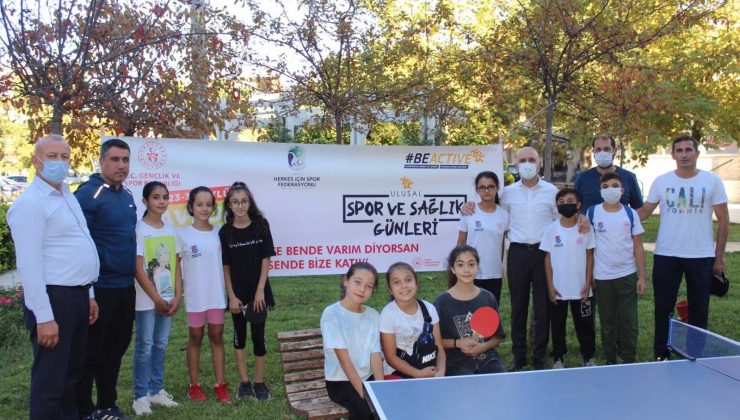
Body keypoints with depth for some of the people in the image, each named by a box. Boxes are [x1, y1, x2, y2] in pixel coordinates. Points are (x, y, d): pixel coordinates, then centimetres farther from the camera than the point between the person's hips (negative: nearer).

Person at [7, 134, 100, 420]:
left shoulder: (68, 197, 14)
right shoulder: (30, 203, -14)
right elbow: (29, 264, -19)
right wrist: (44, 317, -22)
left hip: (76, 295, 9)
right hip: (53, 297, -9)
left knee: (72, 373, 19)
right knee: (50, 380, 1)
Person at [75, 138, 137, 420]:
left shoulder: (127, 195, 11)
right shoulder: (88, 194, -14)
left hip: (125, 286, 8)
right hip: (99, 287, -8)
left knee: (116, 347, 16)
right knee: (90, 351, 3)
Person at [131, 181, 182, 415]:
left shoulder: (170, 230, 8)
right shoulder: (139, 229, -9)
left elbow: (176, 266, 9)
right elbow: (138, 269, -12)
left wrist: (177, 297, 0)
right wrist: (157, 299, -11)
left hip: (168, 299, 5)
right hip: (147, 300, -5)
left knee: (161, 345, 12)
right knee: (145, 347, 1)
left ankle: (157, 390, 22)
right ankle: (141, 395, 11)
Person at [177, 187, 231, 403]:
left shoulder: (219, 233, 2)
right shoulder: (183, 235, -5)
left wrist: (230, 291, 4)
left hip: (217, 294, 2)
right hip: (195, 296, -2)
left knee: (217, 337, 9)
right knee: (195, 338, 11)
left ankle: (220, 384, 16)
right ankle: (194, 385, 22)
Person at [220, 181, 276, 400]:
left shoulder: (261, 225, -5)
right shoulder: (225, 231, -4)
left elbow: (266, 260, -5)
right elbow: (225, 267, -1)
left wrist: (260, 291, -10)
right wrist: (231, 296, -6)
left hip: (258, 291, -1)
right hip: (237, 293, 1)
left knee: (258, 336, 4)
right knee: (239, 336, 11)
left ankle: (259, 382, 16)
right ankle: (244, 382, 23)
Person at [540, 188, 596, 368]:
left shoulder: (585, 228, -2)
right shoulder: (551, 229, -3)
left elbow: (589, 256, 2)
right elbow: (548, 258, 0)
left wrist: (588, 283, -4)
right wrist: (550, 286, -4)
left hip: (581, 288, 0)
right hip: (557, 289, 0)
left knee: (585, 324, 9)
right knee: (557, 325, 10)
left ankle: (588, 357, 26)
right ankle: (558, 358, 23)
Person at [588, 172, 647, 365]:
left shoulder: (630, 213, 1)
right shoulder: (592, 212, -1)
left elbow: (638, 246, 3)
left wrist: (643, 276, -2)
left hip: (628, 275, 1)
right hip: (602, 277, 0)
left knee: (629, 321, 5)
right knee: (607, 322, 10)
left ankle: (629, 360, 17)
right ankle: (610, 360, 21)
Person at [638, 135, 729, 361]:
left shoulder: (712, 181, -1)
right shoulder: (661, 181, 1)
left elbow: (723, 220, 1)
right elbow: (645, 211, 6)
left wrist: (719, 256, -2)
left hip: (701, 257, 0)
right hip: (666, 255, 1)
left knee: (698, 310, 9)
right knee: (664, 308, 7)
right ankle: (661, 354, 19)